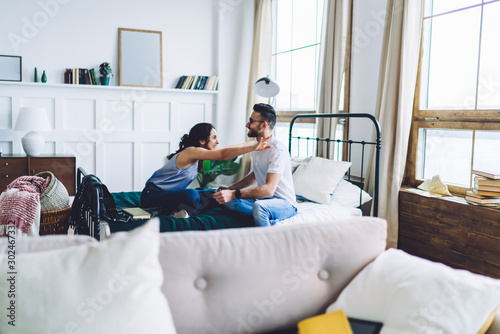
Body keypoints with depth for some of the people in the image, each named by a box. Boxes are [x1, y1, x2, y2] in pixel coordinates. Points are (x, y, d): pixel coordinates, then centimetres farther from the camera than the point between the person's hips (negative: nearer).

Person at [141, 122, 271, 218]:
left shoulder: (196, 156, 7)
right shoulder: (191, 152, -21)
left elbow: (223, 151, 8)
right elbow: (223, 154, -33)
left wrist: (254, 143, 5)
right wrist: (254, 147, -34)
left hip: (170, 194, 10)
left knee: (213, 196, 3)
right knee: (192, 195, -38)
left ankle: (181, 213, -11)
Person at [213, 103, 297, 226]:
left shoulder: (277, 150, -20)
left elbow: (269, 189, -30)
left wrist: (234, 194, -34)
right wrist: (230, 188, 13)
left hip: (285, 203, -9)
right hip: (263, 199, 9)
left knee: (259, 207, -41)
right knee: (226, 200, -14)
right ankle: (271, 220, -21)